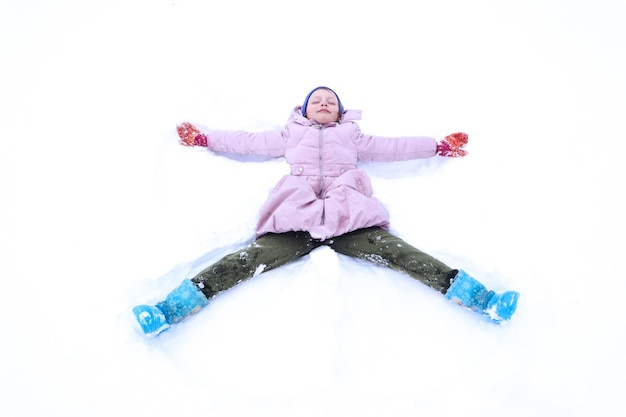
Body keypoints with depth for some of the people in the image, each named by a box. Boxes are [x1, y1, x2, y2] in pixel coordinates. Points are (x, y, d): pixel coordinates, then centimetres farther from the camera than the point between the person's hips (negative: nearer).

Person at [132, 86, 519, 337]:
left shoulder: (353, 136, 34)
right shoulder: (290, 136, 33)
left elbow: (393, 146, 35)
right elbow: (248, 141, 35)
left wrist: (440, 146, 34)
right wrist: (203, 138, 35)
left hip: (350, 215, 1)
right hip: (296, 215, 0)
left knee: (395, 251, -24)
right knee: (254, 258, -24)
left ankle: (469, 292, -37)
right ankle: (177, 305, -39)